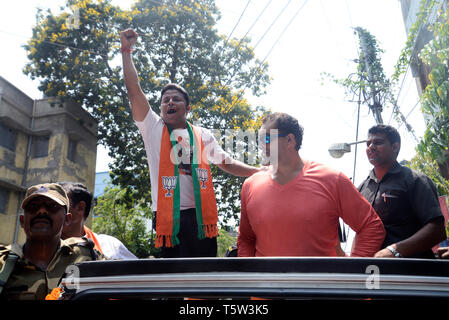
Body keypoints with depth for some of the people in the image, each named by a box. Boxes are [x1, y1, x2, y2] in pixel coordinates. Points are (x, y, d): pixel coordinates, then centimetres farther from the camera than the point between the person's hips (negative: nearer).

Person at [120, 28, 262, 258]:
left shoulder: (203, 135, 16)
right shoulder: (153, 129, 10)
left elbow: (227, 164, 19)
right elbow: (134, 91, 4)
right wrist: (126, 50, 4)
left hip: (201, 216, 2)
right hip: (169, 218, -2)